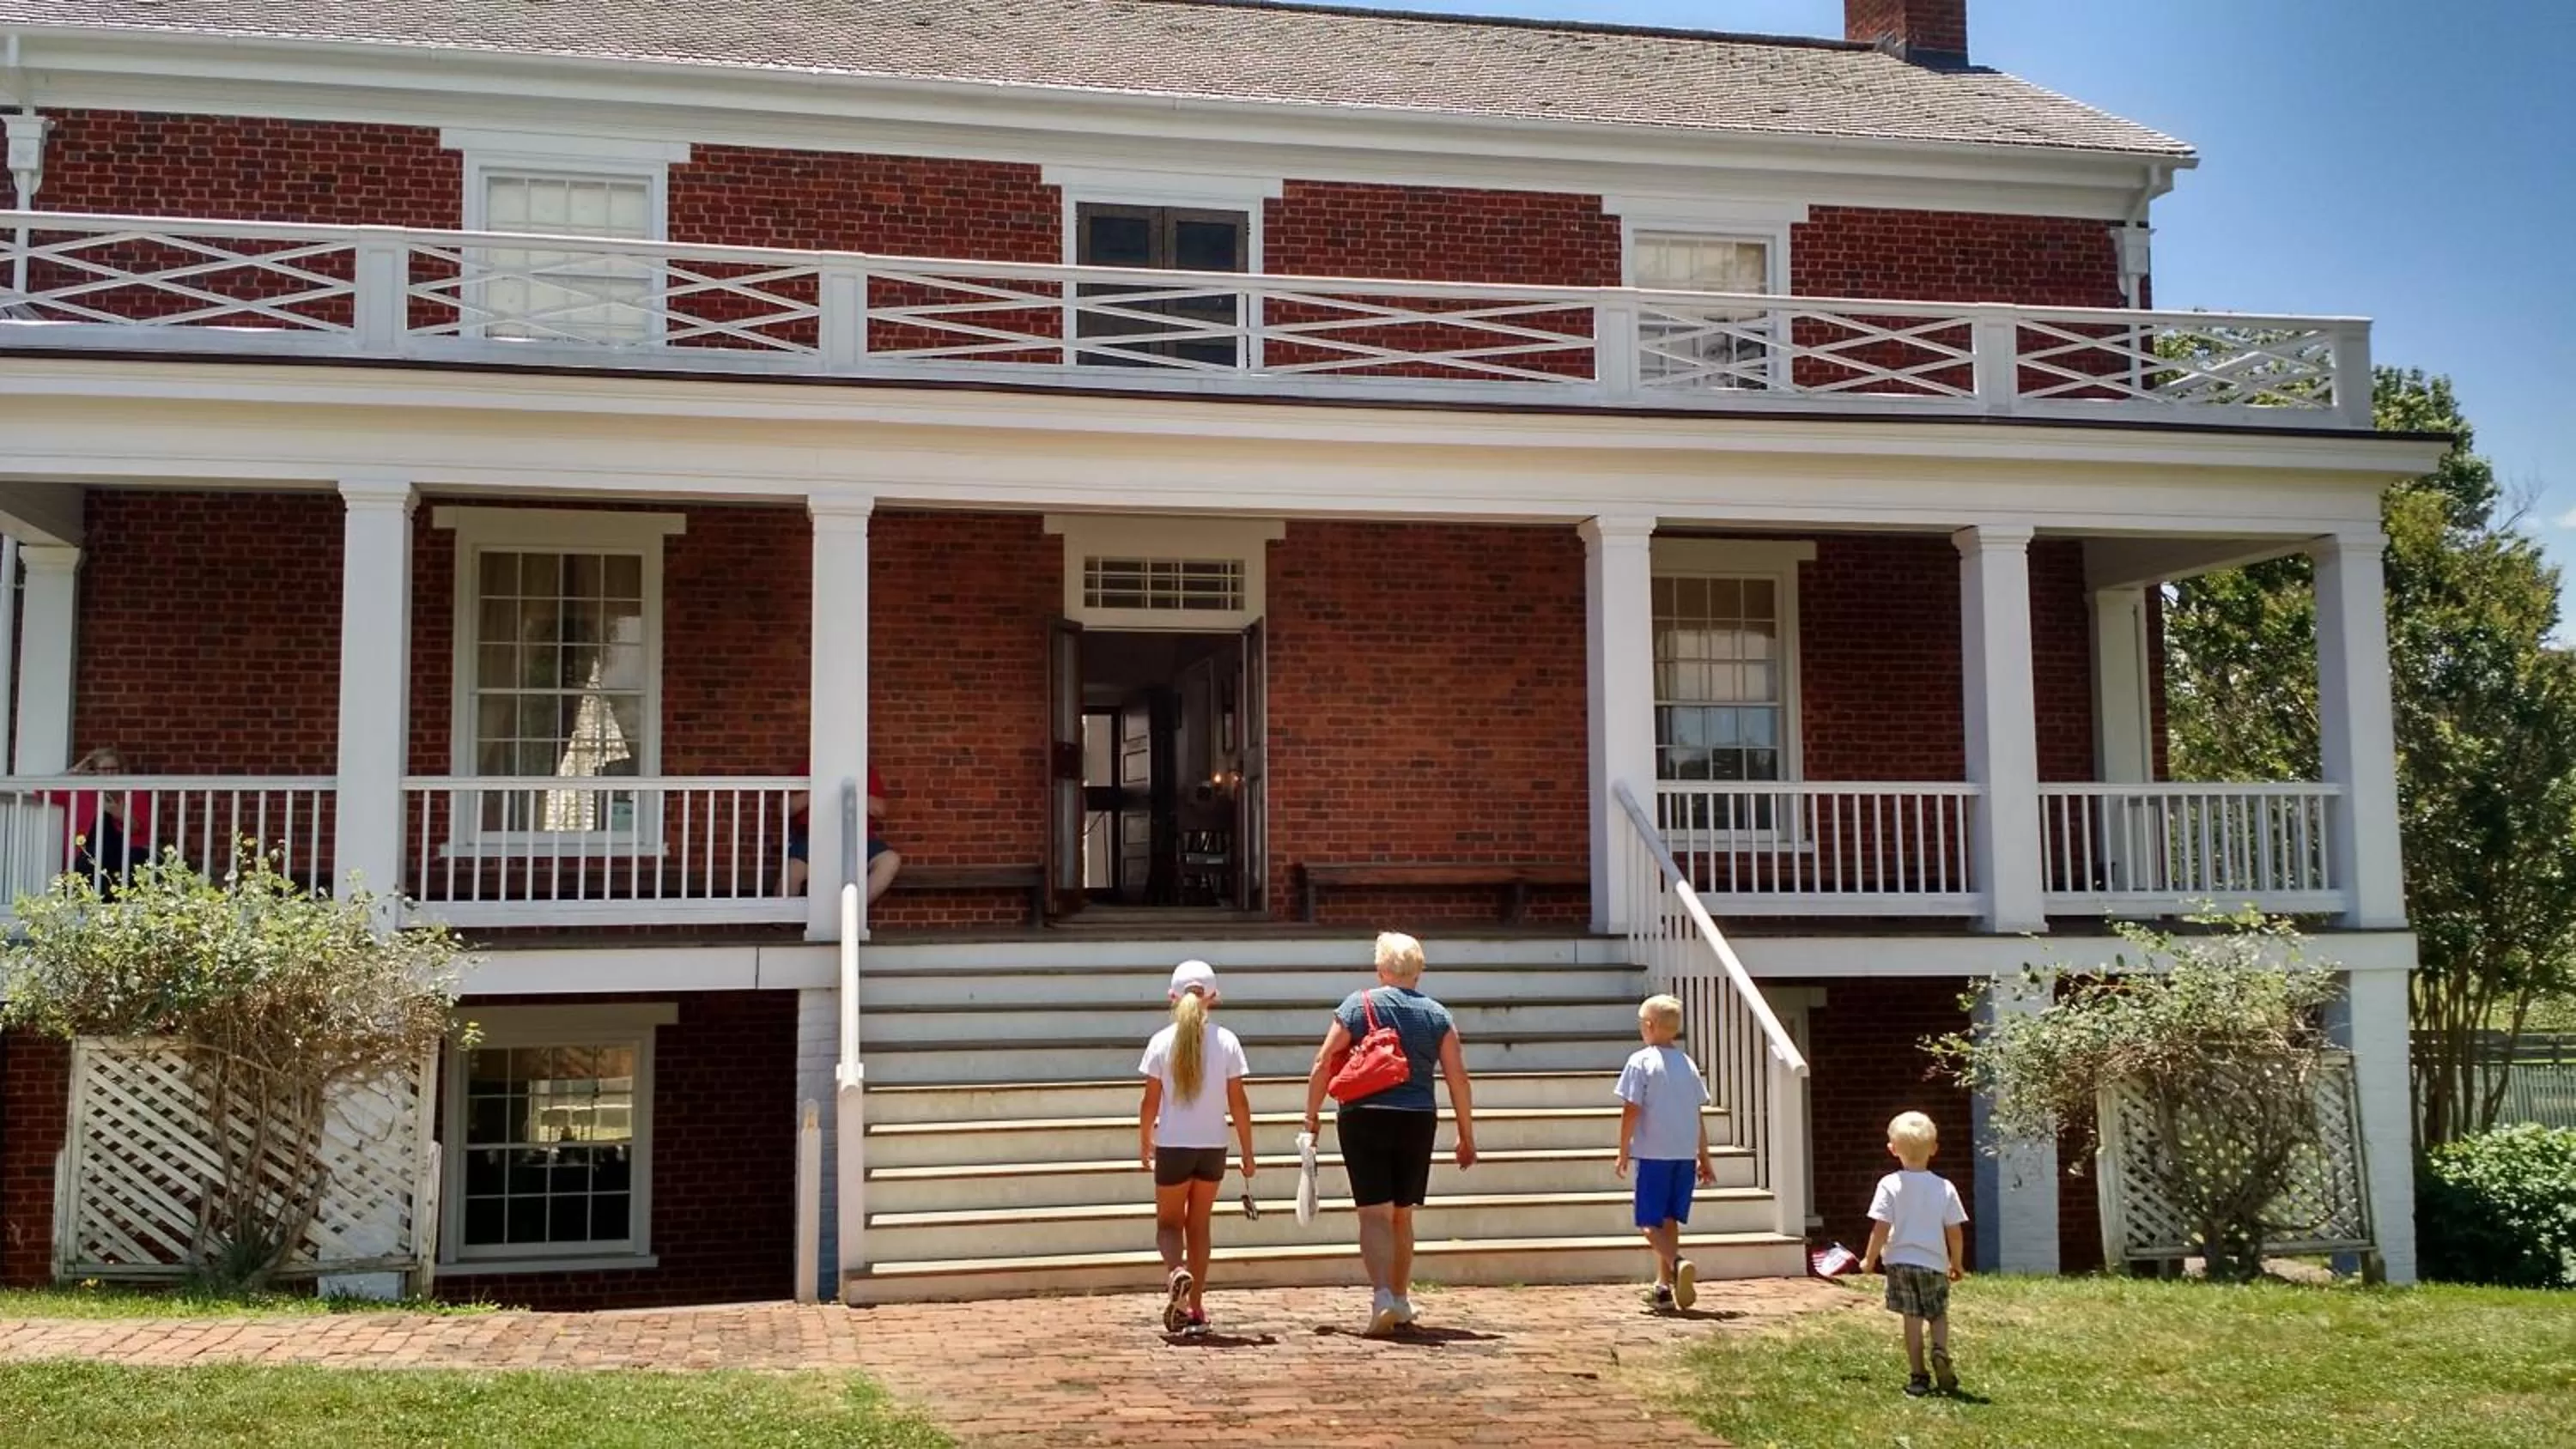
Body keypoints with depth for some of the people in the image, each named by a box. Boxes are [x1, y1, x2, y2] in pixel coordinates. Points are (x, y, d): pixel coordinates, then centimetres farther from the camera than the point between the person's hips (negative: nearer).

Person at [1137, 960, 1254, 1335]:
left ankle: (1176, 1273, -21)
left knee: (1169, 1223, 11)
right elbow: (1238, 1103, -2)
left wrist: (1144, 1141, 11)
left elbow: (1151, 1101, -4)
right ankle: (1195, 1307, 16)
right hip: (1213, 1146, 2)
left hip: (1173, 1146, -2)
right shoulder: (1226, 1041, -4)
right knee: (1199, 1224, 14)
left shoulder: (1162, 1042, -7)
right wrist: (1248, 1152, 6)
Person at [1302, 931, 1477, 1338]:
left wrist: (1312, 1117, 8)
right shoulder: (1437, 1015, 5)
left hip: (1364, 1120, -3)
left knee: (1374, 1213, -4)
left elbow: (1323, 1065, -2)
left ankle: (1383, 1295, -22)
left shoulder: (1358, 1005, -1)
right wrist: (1467, 1136, 10)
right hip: (1417, 1121, 3)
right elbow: (1458, 1079, 3)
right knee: (1402, 1215, 17)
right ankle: (1401, 1300, 25)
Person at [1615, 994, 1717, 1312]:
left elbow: (1631, 1111, -10)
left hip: (1653, 1154, -5)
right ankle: (1664, 1286, 15)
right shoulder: (1688, 1063, 10)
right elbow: (1698, 1117, 13)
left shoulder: (1641, 1062, -7)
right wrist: (1704, 1160, 19)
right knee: (1669, 1220, 15)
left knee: (1649, 1221, -1)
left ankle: (1678, 1263, -27)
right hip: (1686, 1154, 5)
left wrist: (1623, 1153, -1)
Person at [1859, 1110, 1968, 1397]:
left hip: (1900, 1260, -1)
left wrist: (1870, 1260, 1)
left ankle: (1917, 1377, 6)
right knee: (1938, 1314, 18)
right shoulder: (1944, 1188, -3)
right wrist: (1958, 1263, 14)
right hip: (1934, 1263, 1)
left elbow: (1881, 1228, -11)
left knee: (1912, 1318, 7)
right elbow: (1954, 1232, 0)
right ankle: (1941, 1350, -10)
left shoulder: (1890, 1185, -9)